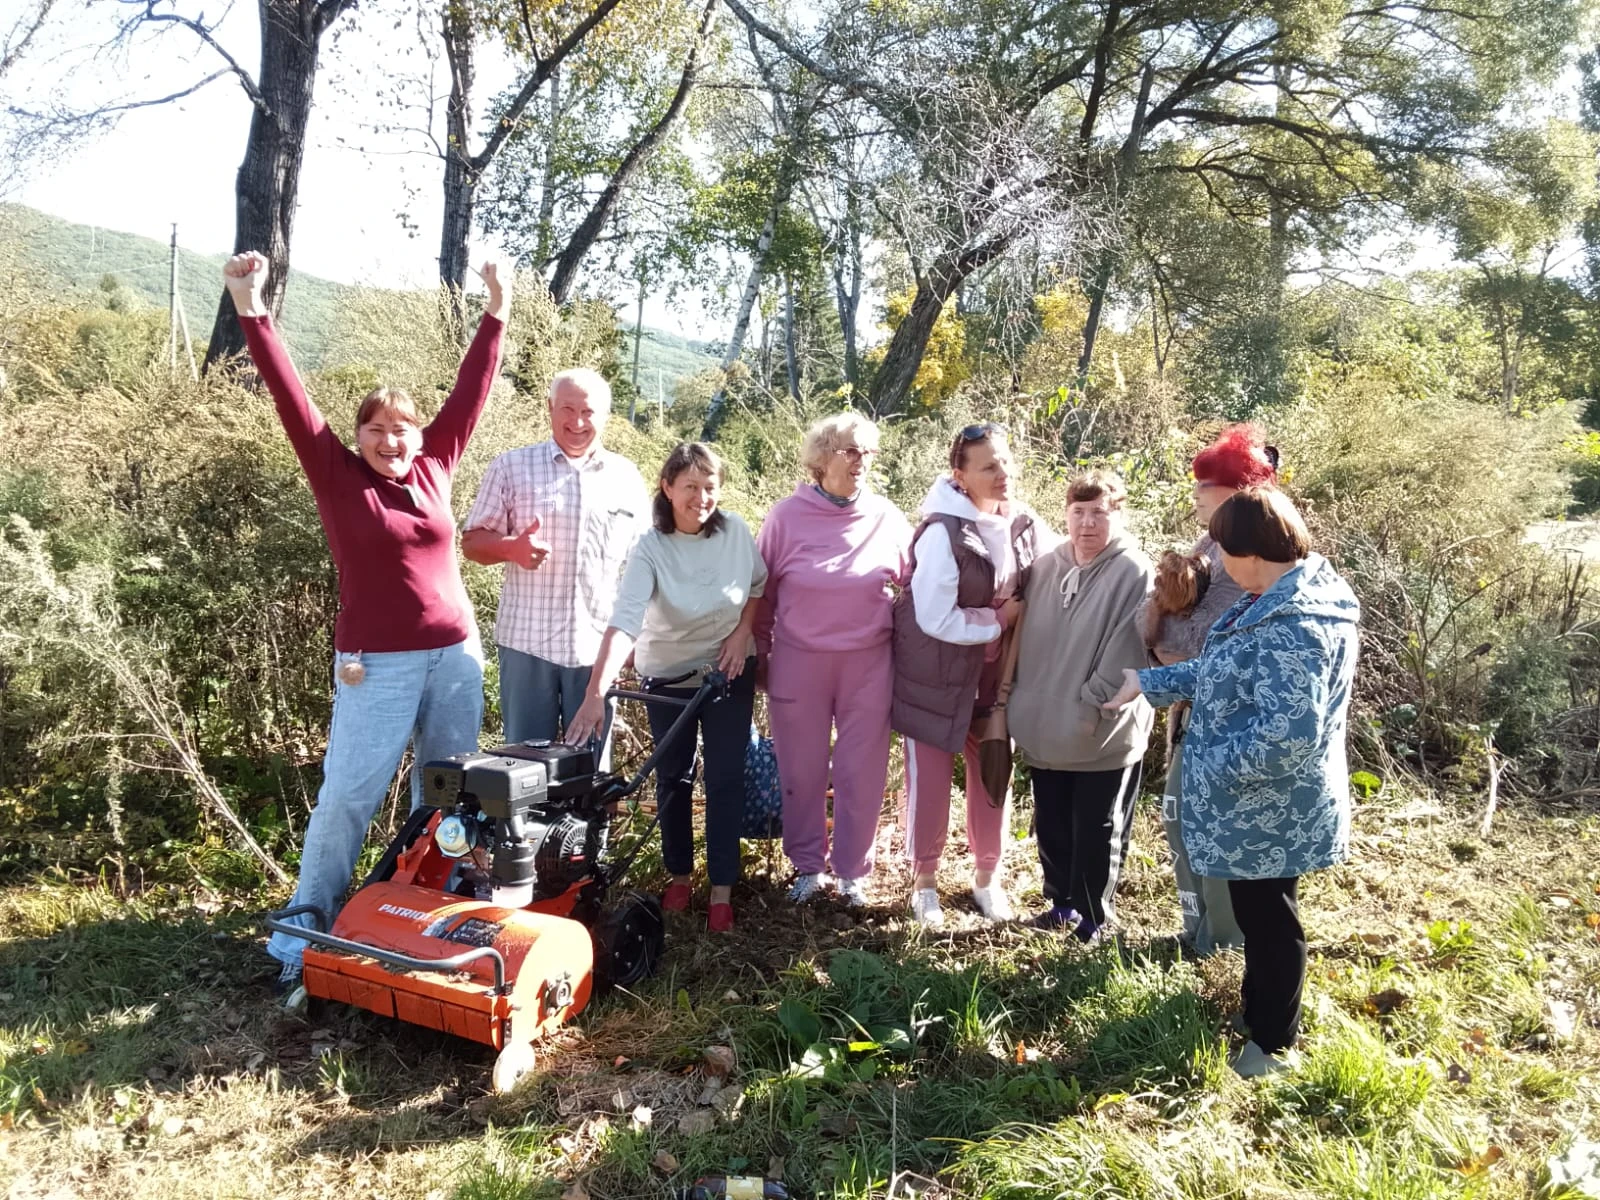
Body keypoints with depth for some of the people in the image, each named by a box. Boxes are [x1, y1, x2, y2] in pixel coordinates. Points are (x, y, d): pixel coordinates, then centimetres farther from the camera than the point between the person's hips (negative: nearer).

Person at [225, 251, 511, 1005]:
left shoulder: (435, 469, 8)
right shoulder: (339, 478, -1)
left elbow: (469, 394, 10)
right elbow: (291, 401, -8)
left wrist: (496, 316, 12)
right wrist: (251, 312, -14)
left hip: (456, 655, 4)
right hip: (378, 664, -4)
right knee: (345, 799, -2)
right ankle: (301, 944, 10)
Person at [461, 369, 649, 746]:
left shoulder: (626, 477, 8)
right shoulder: (511, 467, 2)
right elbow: (472, 541, 1)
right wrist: (512, 547, -21)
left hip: (599, 645, 2)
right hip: (527, 640, -1)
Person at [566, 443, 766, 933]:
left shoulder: (736, 531, -13)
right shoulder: (651, 549, -22)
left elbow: (759, 586, 6)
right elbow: (624, 621, -34)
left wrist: (743, 631, -9)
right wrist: (595, 692, -43)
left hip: (730, 671, 1)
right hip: (669, 677, -1)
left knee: (725, 779, 2)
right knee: (673, 778, 11)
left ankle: (722, 889, 13)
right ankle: (679, 874, 31)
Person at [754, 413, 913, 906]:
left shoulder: (888, 519, -1)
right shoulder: (788, 515, -5)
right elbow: (762, 592, 2)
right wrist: (759, 653, 5)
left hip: (869, 664, 1)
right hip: (798, 662, 0)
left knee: (862, 772, 8)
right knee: (802, 772, 11)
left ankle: (853, 871, 25)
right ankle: (807, 866, 28)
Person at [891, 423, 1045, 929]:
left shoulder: (1027, 526, -4)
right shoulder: (942, 532, -22)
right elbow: (935, 619, -23)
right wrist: (998, 621, -14)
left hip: (995, 671, 5)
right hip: (935, 673, -5)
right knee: (930, 777, 7)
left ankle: (987, 875, 33)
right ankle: (924, 880, 27)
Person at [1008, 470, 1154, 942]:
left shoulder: (1134, 573, -13)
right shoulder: (1045, 567, 5)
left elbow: (1126, 655, -16)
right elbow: (1025, 637, 8)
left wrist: (1090, 707, -17)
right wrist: (1019, 700, 5)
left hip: (1105, 734, -5)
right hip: (1045, 727, 5)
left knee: (1097, 831, 8)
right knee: (1051, 824, 18)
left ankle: (1093, 916, 26)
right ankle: (1062, 900, 37)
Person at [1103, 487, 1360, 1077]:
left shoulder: (1293, 624, -29)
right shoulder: (1280, 600, 4)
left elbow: (1289, 732, -33)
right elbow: (1223, 673, 14)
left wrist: (1214, 768, -21)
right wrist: (1147, 681, 14)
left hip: (1267, 810, -10)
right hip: (1257, 806, 10)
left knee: (1267, 920, 9)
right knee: (1257, 914, 23)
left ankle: (1272, 1045, 28)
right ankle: (1257, 1017, 42)